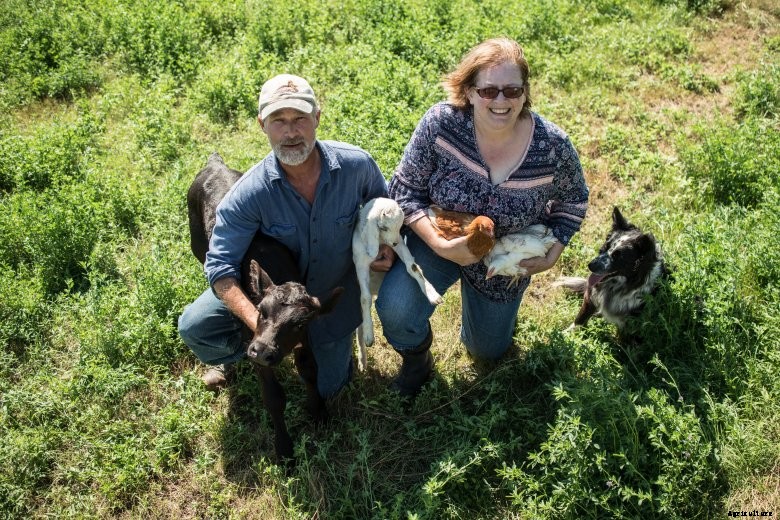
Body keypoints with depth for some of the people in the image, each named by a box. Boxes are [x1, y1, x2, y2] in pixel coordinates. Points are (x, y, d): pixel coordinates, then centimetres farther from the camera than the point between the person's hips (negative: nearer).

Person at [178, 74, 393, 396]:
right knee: (194, 327, -19)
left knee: (327, 388, 11)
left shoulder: (356, 165, -24)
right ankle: (235, 354, 18)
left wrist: (386, 246, -22)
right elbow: (220, 265, -28)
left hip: (333, 293, 1)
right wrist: (258, 322, -44)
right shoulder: (250, 192, -29)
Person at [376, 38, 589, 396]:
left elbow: (572, 201, -2)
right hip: (437, 241, -1)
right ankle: (416, 354, 9)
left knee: (487, 350, 20)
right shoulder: (441, 123, -27)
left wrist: (553, 253, -13)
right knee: (394, 310, -29)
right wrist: (440, 245, -30)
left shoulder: (553, 146, -23)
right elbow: (404, 190, -17)